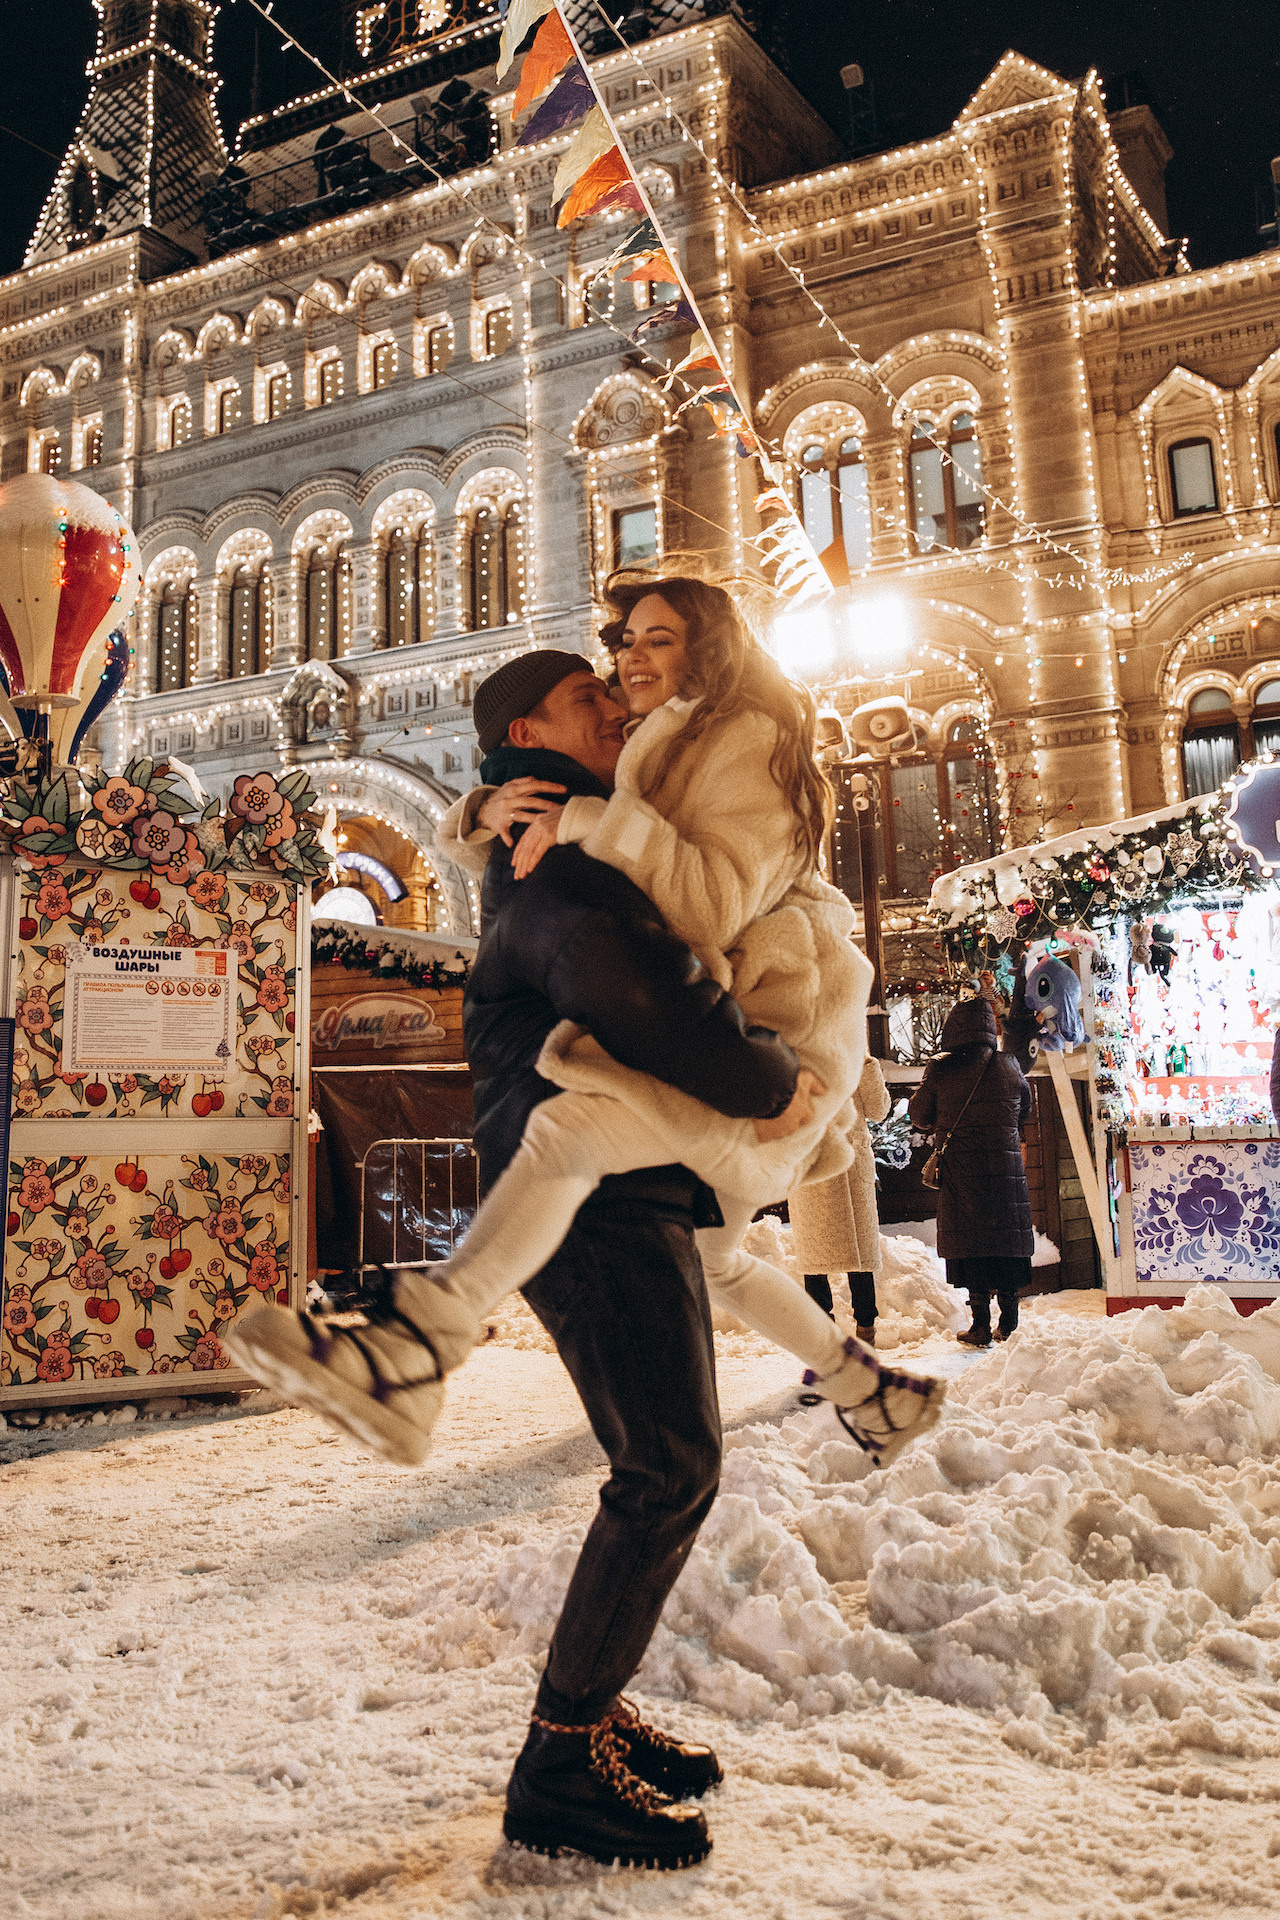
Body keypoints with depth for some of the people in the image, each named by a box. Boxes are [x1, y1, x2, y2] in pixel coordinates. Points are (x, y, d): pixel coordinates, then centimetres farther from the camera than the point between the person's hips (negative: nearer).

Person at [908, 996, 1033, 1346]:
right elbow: (1025, 1114, 14)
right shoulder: (1009, 1067, -1)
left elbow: (920, 1117, 4)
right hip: (1006, 1169, 2)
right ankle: (1009, 1324, 16)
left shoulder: (940, 1070, -7)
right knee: (1007, 1240, 11)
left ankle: (980, 1326, 4)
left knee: (970, 1241, 4)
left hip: (960, 1170, -2)